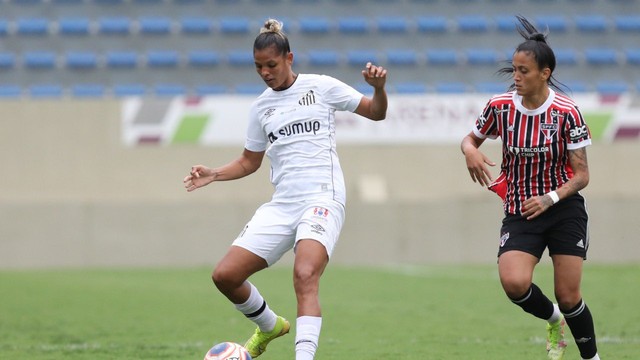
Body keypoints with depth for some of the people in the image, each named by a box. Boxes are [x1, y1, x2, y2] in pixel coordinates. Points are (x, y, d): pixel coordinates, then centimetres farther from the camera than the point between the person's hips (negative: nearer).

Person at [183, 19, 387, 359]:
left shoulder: (320, 86, 3)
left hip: (322, 199, -5)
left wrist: (378, 87, -14)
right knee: (225, 275, -4)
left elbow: (376, 112, 8)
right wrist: (213, 174, 7)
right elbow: (249, 161, 24)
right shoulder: (260, 107, 14)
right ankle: (269, 326, 24)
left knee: (305, 277, -30)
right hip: (281, 204, 5)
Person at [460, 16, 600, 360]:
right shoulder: (500, 106, -6)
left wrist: (549, 199, -23)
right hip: (519, 213, 2)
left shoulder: (567, 113, -13)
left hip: (564, 207, -2)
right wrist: (470, 150, -12)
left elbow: (581, 175, -8)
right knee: (514, 283, -21)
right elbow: (470, 138, 12)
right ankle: (553, 319, 11)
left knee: (568, 296, -5)